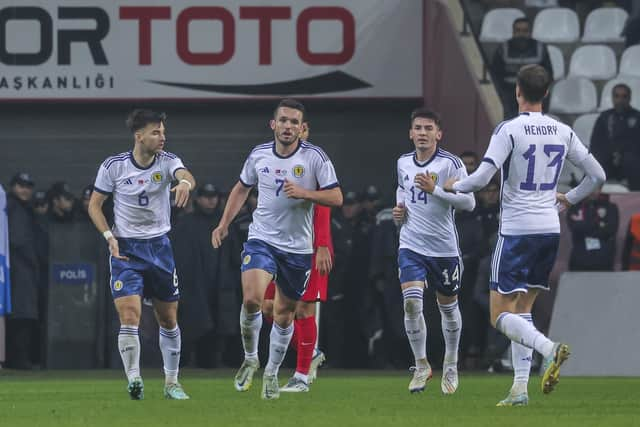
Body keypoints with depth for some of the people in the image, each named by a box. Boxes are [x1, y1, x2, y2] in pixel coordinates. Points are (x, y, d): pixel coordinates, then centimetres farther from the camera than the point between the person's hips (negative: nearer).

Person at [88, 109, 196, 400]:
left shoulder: (167, 161, -5)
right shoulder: (113, 166, -8)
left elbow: (186, 176, -27)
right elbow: (94, 204, 2)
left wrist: (185, 183, -51)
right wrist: (109, 236, -11)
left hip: (159, 246, 3)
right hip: (126, 248, -2)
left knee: (168, 320, 10)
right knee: (129, 316, -17)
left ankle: (171, 382, 24)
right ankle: (134, 380, -14)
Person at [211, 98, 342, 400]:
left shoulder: (315, 157, -8)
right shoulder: (259, 155, 0)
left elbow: (336, 197, -9)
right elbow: (242, 188, 17)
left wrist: (304, 193, -23)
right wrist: (224, 224, 11)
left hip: (298, 247, 0)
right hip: (262, 239, 0)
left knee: (284, 313, 9)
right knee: (252, 299, -21)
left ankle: (272, 373, 27)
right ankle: (250, 358, 3)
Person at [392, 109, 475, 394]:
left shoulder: (450, 163, -10)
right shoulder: (403, 163, 6)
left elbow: (469, 202, -15)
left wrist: (435, 189, -24)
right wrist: (399, 209, 6)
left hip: (444, 248, -2)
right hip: (411, 246, 2)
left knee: (448, 306, 11)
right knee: (411, 301, -15)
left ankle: (451, 366, 31)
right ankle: (421, 366, -1)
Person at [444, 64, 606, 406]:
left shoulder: (509, 130, -11)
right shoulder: (562, 132, 6)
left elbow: (481, 178, -18)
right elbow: (597, 175, 12)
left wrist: (454, 186, 3)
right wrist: (569, 199, 28)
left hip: (516, 230, -6)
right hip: (550, 228, 6)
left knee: (501, 316, -1)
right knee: (523, 307, 16)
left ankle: (548, 348, -28)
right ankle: (520, 387, 8)